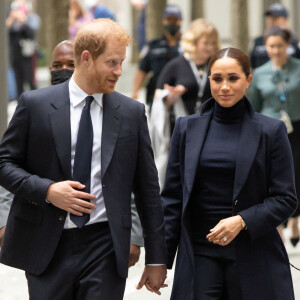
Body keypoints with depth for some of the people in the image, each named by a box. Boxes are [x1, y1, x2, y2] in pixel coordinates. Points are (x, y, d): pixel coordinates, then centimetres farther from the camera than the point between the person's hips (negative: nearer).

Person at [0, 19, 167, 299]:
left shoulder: (132, 113, 6)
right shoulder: (35, 104, 1)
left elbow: (147, 189, 8)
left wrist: (156, 259, 7)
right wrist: (47, 190, -14)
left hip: (104, 247, 1)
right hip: (48, 248, -1)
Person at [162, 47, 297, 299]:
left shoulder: (271, 131, 1)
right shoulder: (187, 128, 7)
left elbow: (286, 198, 0)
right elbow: (172, 197, 9)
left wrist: (242, 221, -16)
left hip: (253, 255, -1)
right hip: (200, 255, 1)